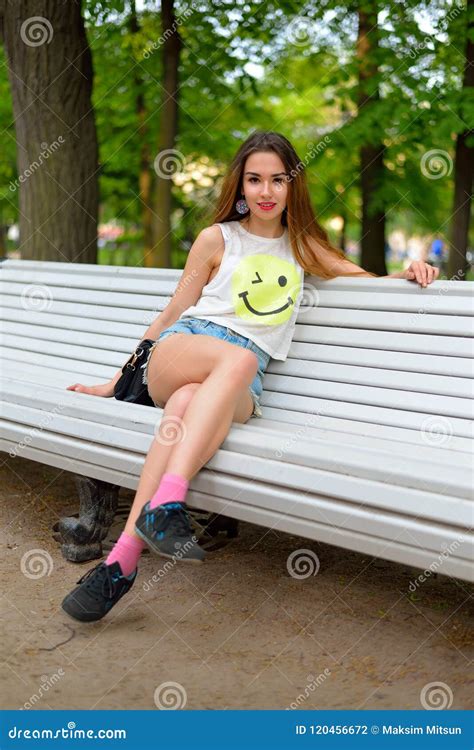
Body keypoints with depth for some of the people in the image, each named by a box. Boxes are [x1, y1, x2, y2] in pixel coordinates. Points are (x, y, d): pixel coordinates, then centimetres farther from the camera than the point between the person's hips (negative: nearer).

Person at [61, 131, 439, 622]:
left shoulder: (301, 244, 22)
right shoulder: (217, 239, 13)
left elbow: (366, 279, 29)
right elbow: (171, 315, 17)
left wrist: (406, 273, 7)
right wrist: (117, 380, 18)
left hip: (239, 386, 1)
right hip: (177, 351, -1)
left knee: (186, 405, -37)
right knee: (239, 358, -39)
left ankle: (123, 557, -49)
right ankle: (166, 504, -51)